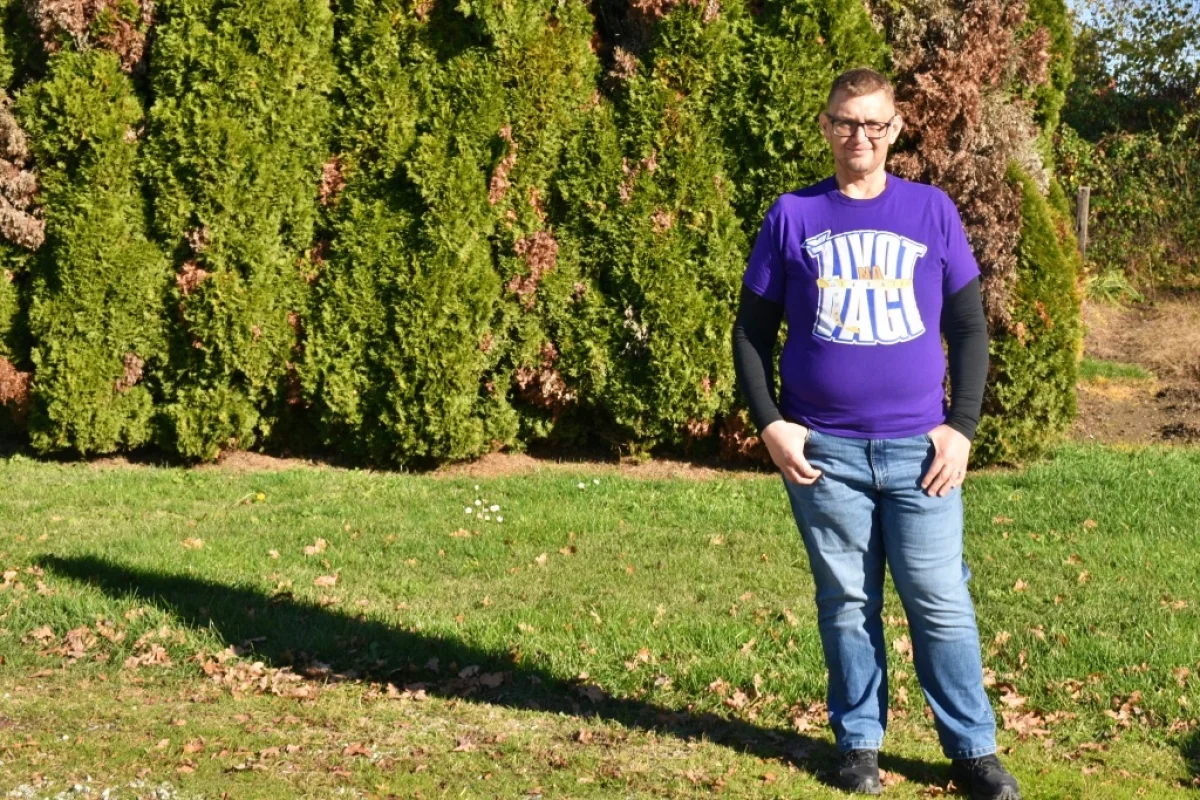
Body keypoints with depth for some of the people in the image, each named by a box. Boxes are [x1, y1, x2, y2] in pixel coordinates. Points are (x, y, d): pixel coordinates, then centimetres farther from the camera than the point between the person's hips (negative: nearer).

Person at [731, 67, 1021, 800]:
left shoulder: (932, 211, 4)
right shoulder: (793, 216, 3)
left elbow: (969, 326, 5)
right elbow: (752, 331, 6)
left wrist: (962, 426, -4)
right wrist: (770, 423, -5)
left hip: (918, 448, 0)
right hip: (824, 450, 0)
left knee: (941, 604, 2)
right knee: (847, 603, 8)